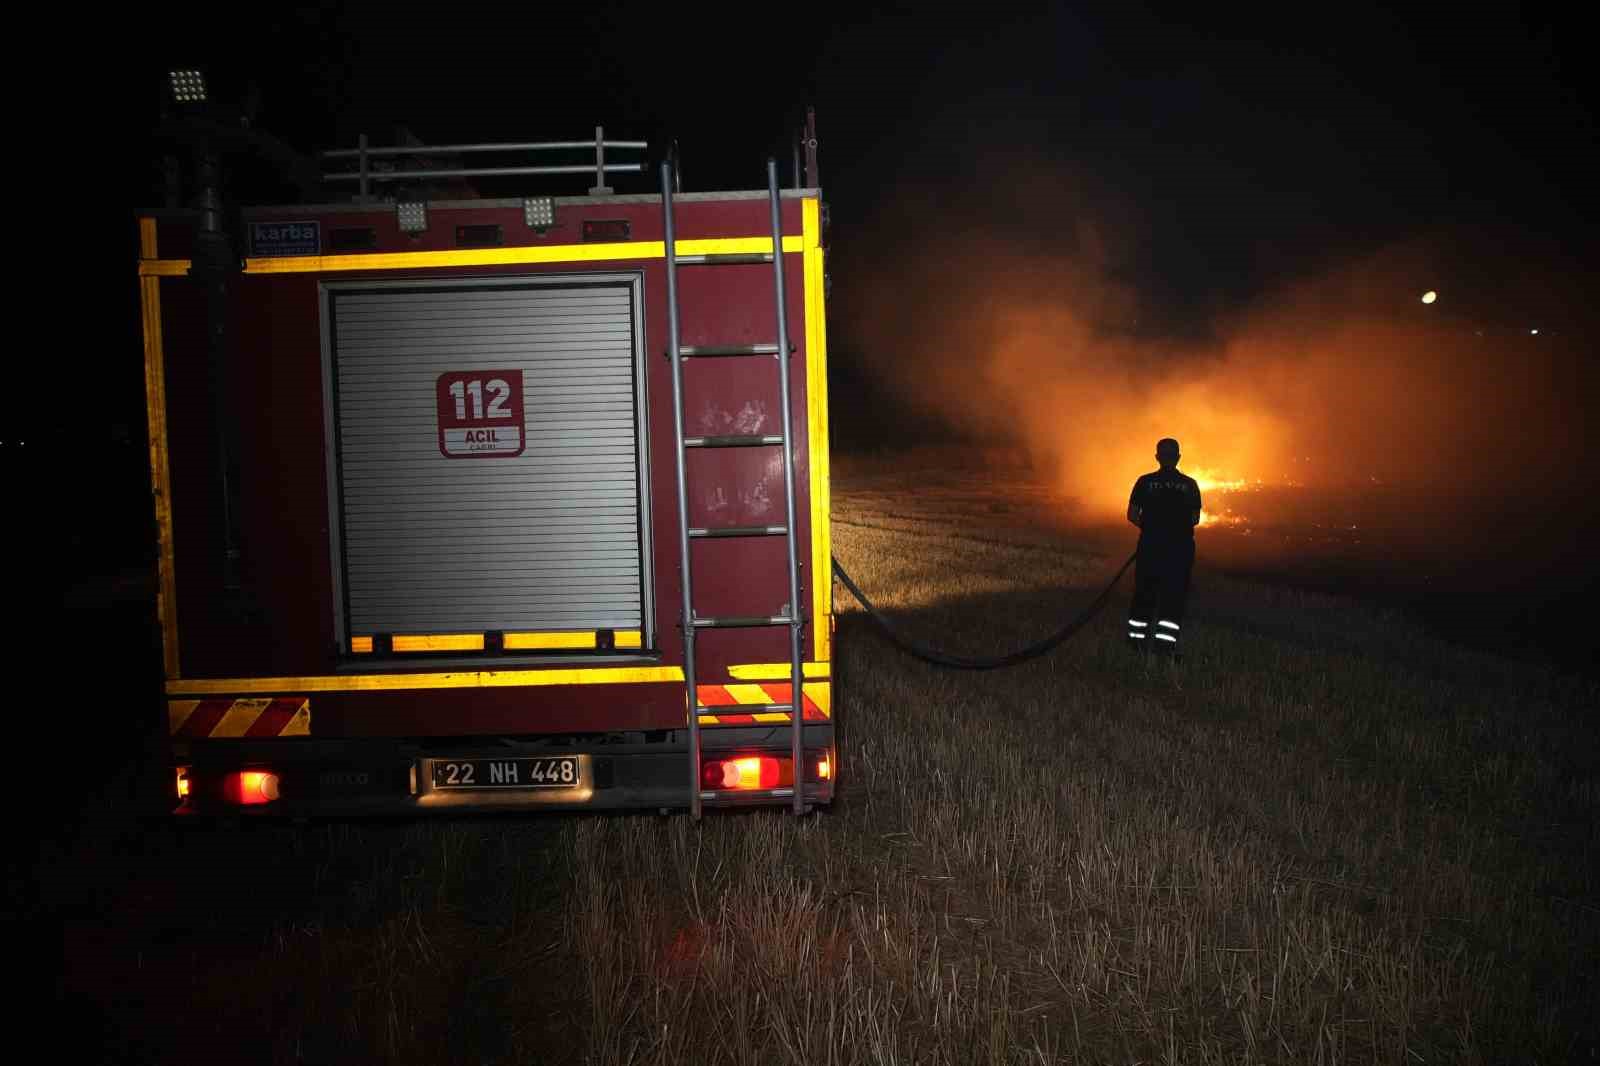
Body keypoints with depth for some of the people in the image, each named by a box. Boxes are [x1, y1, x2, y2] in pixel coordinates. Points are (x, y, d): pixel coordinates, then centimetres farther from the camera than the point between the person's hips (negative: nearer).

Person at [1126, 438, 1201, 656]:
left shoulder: (1145, 482, -3)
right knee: (1174, 597, 2)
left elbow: (1132, 515, -3)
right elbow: (1195, 519, 3)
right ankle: (1165, 645, -6)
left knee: (1145, 594, 11)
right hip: (1181, 547, 0)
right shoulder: (1189, 485, 0)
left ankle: (1137, 641, 15)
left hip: (1151, 546, 0)